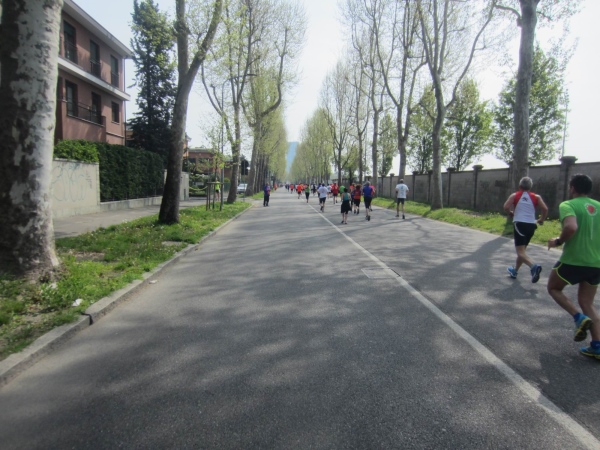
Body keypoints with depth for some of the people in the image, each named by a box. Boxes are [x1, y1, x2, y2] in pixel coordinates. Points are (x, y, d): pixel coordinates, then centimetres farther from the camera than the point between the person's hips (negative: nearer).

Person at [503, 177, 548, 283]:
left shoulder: (514, 195, 4)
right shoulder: (536, 197, 9)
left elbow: (506, 207, -9)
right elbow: (545, 209, -3)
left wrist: (512, 214, 11)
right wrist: (541, 220, 12)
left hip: (520, 224, -4)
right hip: (531, 225, 4)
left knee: (520, 251, -8)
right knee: (522, 249, 21)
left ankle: (534, 266, -34)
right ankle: (515, 271, 32)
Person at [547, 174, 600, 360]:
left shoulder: (568, 205, -10)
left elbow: (571, 227, -29)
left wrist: (558, 241, -12)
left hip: (573, 260, -6)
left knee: (553, 288, 20)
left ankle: (579, 318, -1)